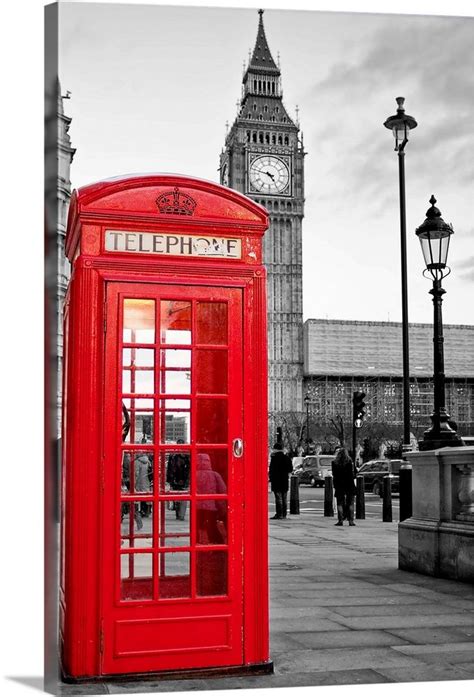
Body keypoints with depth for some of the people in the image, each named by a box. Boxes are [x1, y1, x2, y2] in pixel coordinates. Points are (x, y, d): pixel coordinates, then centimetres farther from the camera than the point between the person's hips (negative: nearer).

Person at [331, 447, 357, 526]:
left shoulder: (334, 462, -1)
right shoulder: (349, 461, -5)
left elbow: (334, 475, 1)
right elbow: (353, 474, -7)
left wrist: (335, 485, 7)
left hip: (339, 485, 1)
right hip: (349, 484, -1)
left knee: (340, 503, 5)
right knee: (350, 503, 5)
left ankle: (340, 520, 1)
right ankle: (351, 520, 1)